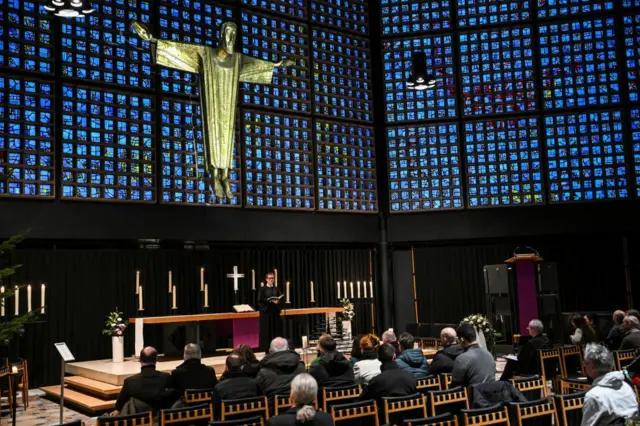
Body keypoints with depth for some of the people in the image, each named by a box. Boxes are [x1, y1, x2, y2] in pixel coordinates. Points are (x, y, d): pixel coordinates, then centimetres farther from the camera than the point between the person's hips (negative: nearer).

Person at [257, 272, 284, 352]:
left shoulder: (276, 289, 11)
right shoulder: (262, 289, 0)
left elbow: (281, 299, 8)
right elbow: (260, 301, -5)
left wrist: (278, 301, -14)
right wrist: (270, 301, -18)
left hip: (275, 312, 4)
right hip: (266, 312, -3)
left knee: (276, 330, 3)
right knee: (267, 331, -3)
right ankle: (267, 349, 2)